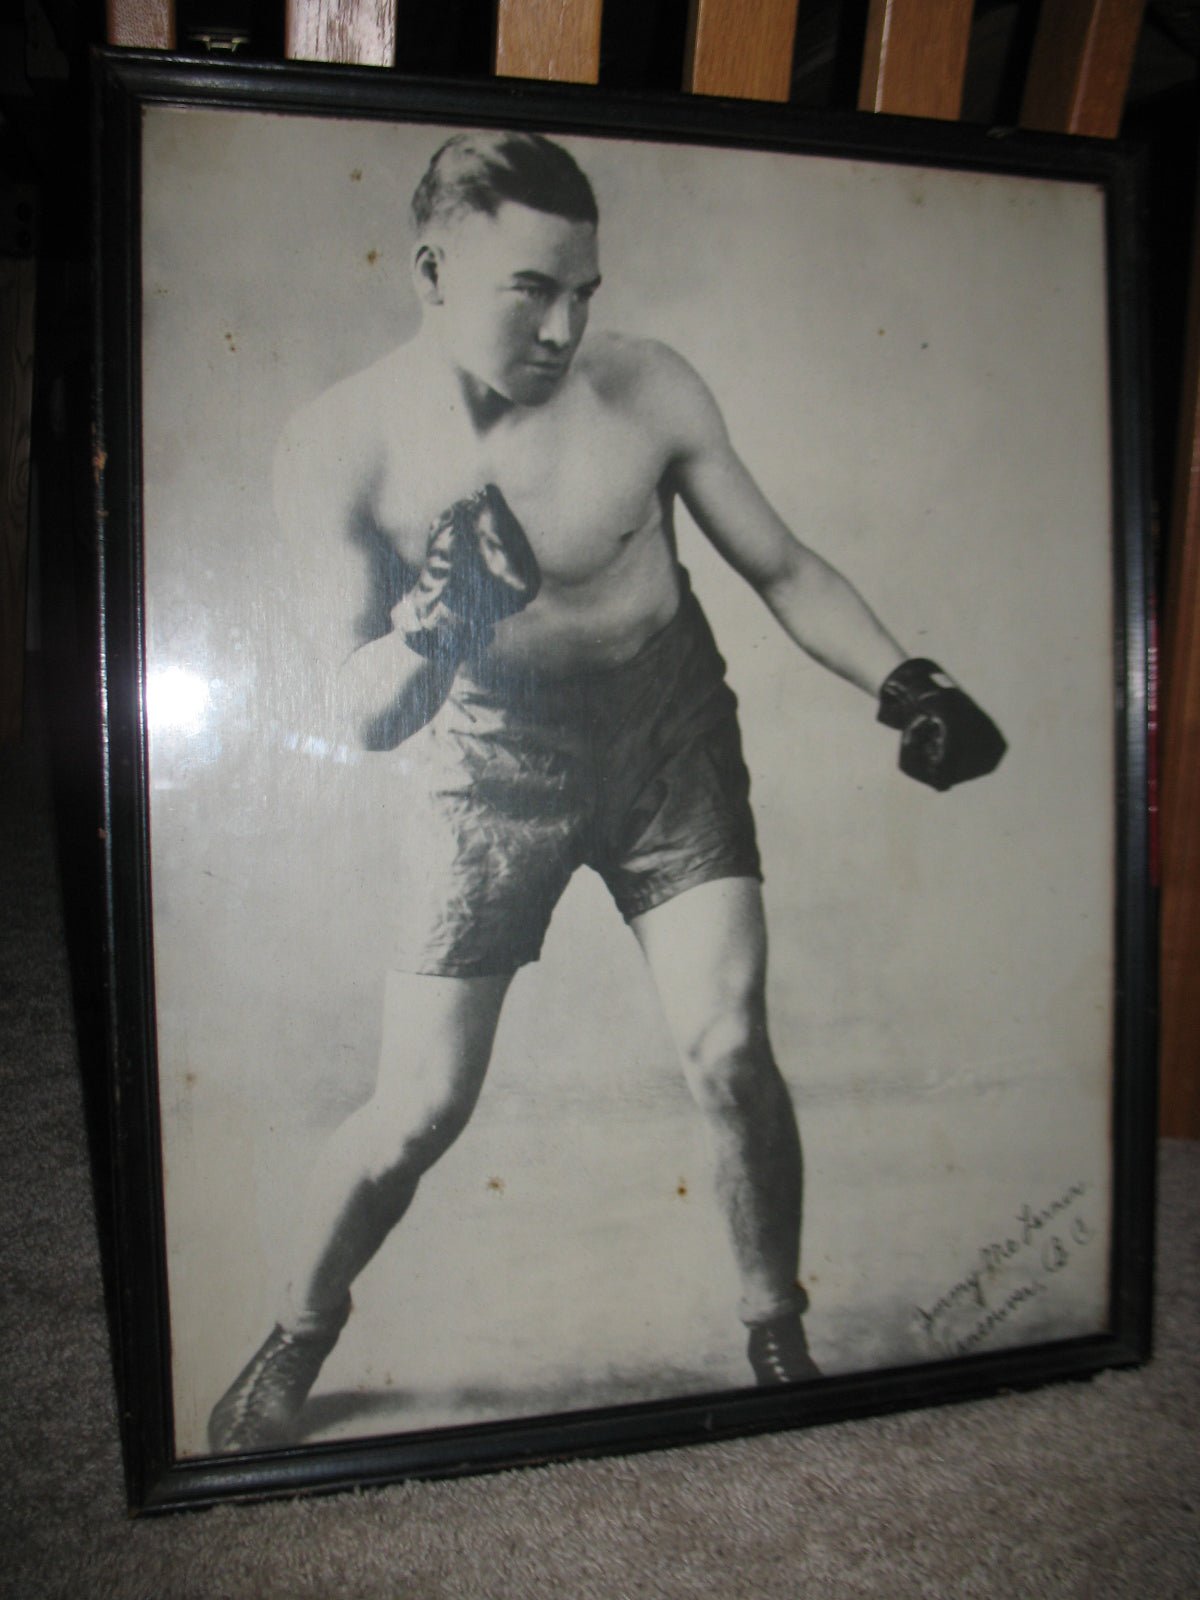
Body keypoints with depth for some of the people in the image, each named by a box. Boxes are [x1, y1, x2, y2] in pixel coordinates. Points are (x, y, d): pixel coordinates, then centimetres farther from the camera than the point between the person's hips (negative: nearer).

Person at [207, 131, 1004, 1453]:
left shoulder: (649, 389, -14)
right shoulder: (342, 446, -17)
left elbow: (781, 567, -2)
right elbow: (351, 718, -14)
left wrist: (900, 683, -15)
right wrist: (426, 639, -34)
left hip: (669, 732, 2)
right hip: (497, 763, -1)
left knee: (729, 1056, -10)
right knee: (419, 1108, 0)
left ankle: (778, 1345, 19)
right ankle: (295, 1339, 31)